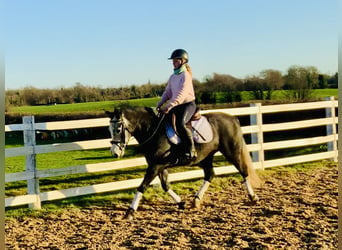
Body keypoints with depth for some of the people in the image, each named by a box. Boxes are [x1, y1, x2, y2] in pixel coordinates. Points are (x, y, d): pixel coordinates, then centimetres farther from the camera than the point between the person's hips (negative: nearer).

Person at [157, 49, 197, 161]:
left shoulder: (186, 76, -12)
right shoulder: (172, 77, 13)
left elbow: (181, 94, -23)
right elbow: (167, 92, 14)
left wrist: (170, 106, -31)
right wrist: (160, 103, -4)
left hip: (188, 104, -9)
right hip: (176, 105, 9)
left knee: (180, 124, -32)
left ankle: (191, 150, -20)